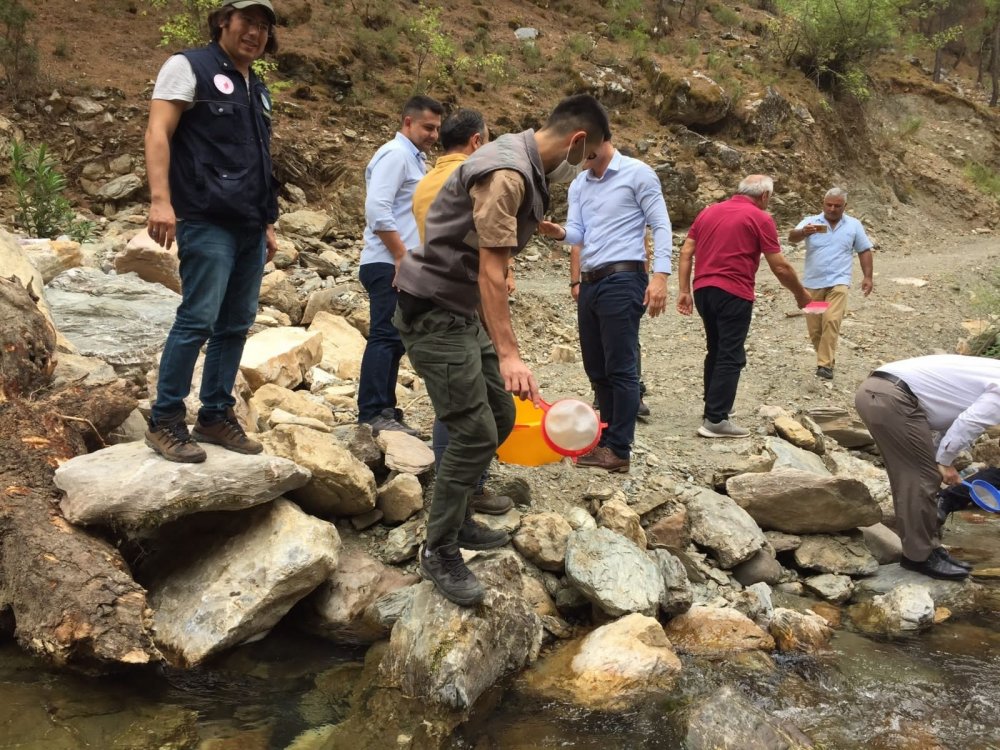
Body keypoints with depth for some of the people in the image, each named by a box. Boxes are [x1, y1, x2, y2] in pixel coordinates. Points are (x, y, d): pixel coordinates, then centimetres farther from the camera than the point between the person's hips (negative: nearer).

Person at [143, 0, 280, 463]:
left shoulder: (258, 91, 22)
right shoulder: (189, 68, 1)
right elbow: (158, 133, -9)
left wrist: (267, 223, 22)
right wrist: (160, 199, -22)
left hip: (249, 227, 8)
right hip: (208, 222, -8)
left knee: (236, 325, 8)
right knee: (198, 319, -12)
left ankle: (216, 416, 17)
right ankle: (164, 422, -3)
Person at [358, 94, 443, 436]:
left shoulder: (413, 158, 20)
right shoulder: (395, 155, -10)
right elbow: (377, 210, -20)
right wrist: (402, 256, -19)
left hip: (404, 266, 10)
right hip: (389, 265, -10)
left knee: (392, 340, 10)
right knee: (385, 338, -10)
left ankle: (384, 411, 15)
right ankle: (373, 414, -7)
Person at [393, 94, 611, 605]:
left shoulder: (524, 169, 10)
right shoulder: (506, 174, -22)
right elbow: (489, 271, -27)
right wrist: (508, 354, -30)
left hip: (459, 310, 10)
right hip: (432, 311, -10)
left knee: (501, 416, 14)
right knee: (475, 433, -9)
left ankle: (455, 520, 28)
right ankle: (439, 551, 6)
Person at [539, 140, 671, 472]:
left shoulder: (637, 173, -3)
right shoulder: (578, 185, 16)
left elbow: (660, 225, -7)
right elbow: (577, 233, 5)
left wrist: (660, 275, -18)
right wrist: (559, 232, -19)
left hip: (622, 280, -7)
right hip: (589, 283, 7)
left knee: (620, 368, -7)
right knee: (597, 369, 11)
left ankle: (618, 450, -3)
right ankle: (606, 439, 21)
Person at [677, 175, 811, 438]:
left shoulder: (708, 211, 15)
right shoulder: (760, 219, -2)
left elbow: (686, 253, 9)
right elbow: (780, 267, -3)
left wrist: (684, 291, 8)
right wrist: (800, 294, 11)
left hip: (703, 289, 7)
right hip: (733, 293, -6)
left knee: (716, 351, 19)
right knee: (731, 357, -2)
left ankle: (713, 410, 26)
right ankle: (716, 419, -4)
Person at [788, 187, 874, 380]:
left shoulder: (854, 225, 6)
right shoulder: (811, 221, 1)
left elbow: (864, 251, 12)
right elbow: (792, 237, -15)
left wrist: (867, 277, 5)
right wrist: (804, 232, -37)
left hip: (838, 282, -1)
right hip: (812, 283, 2)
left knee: (831, 321, -19)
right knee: (814, 327, 6)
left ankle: (825, 364, -17)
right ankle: (826, 357, 26)